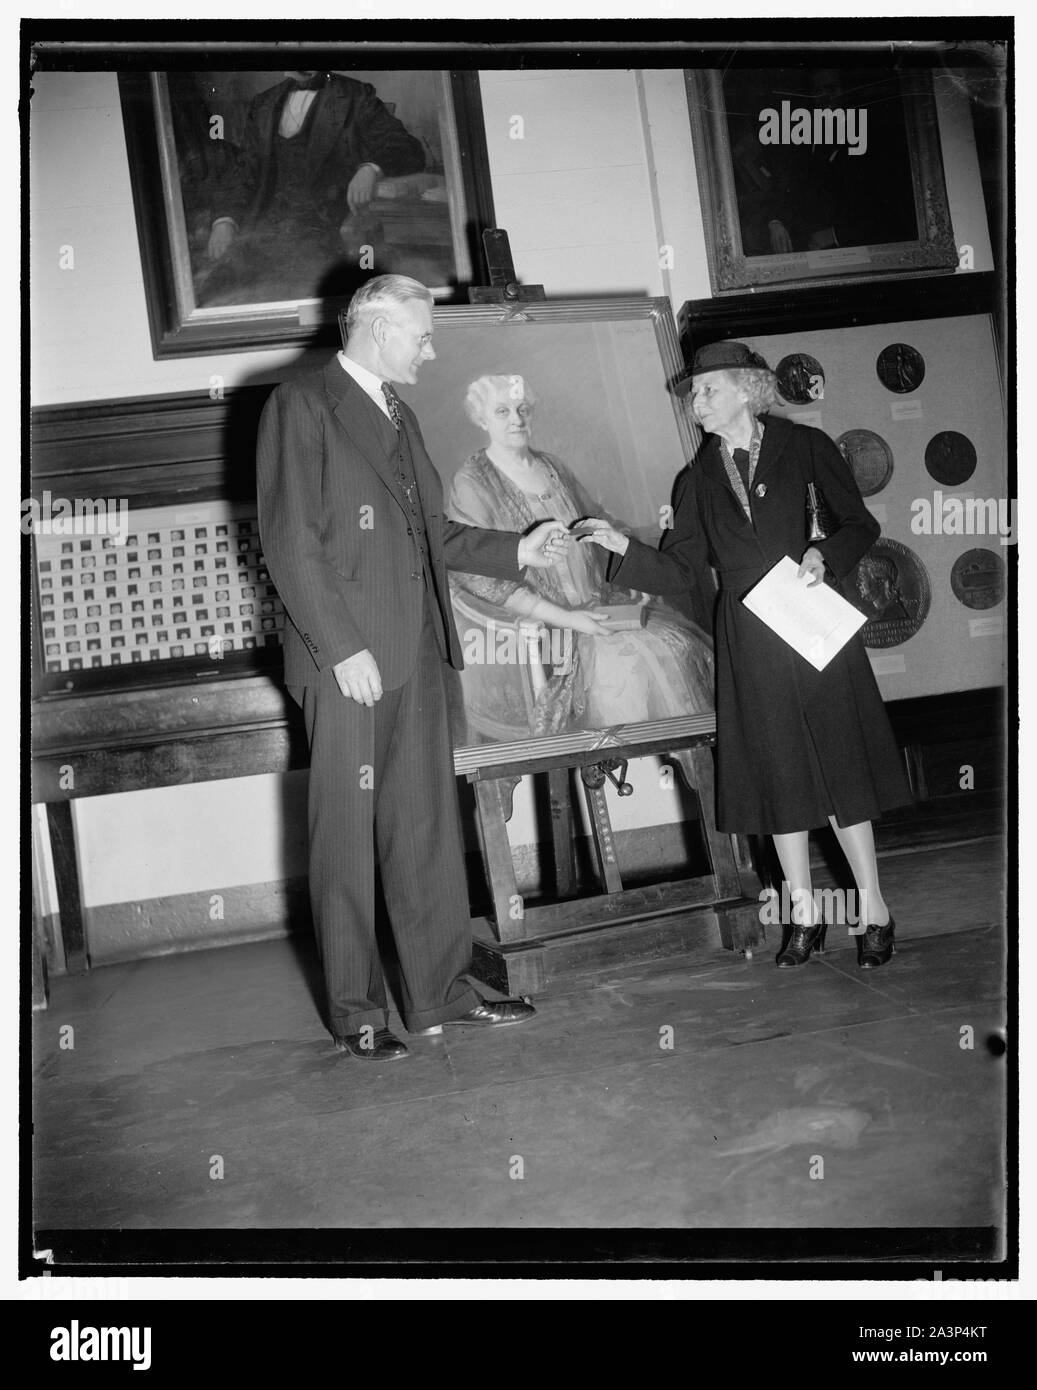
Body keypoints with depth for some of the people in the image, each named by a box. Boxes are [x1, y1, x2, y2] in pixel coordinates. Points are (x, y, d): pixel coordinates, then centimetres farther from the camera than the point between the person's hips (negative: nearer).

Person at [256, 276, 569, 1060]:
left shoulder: (399, 413, 21)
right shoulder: (301, 406, -4)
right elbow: (291, 541, -12)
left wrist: (517, 552, 13)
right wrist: (343, 646, -17)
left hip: (416, 652, 8)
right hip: (348, 659, -7)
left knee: (429, 827, 10)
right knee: (347, 837, 1)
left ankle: (440, 991, 20)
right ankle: (355, 1012, 13)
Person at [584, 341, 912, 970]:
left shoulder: (805, 446, 3)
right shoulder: (700, 479, 11)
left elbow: (860, 523, 6)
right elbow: (675, 571, 6)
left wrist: (825, 554, -12)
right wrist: (623, 547, -10)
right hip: (748, 641, 3)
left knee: (839, 766, 0)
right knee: (777, 776, 6)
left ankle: (874, 911, 14)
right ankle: (805, 914, 19)